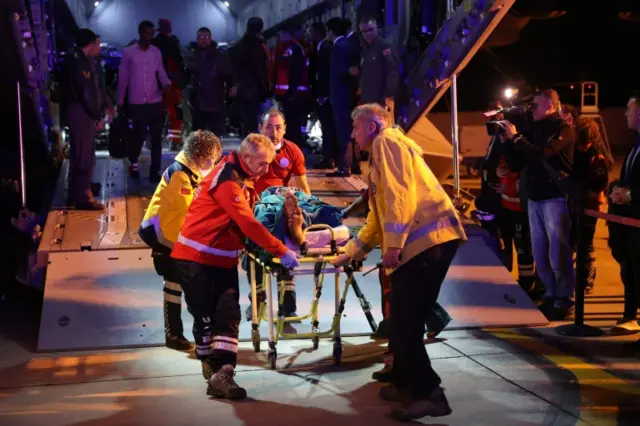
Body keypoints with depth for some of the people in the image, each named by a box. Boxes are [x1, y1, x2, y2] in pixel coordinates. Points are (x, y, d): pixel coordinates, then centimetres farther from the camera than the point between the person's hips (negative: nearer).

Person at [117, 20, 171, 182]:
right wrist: (120, 101, 3)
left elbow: (161, 72, 5)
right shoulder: (128, 52, -1)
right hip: (137, 102, -3)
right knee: (139, 135, 1)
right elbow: (123, 77, 2)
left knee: (156, 137, 1)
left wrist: (167, 83, -17)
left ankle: (155, 171, 7)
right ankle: (133, 162, 28)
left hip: (155, 101, 3)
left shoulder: (156, 52, 7)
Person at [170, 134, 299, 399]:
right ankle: (212, 366, 18)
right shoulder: (227, 179, -21)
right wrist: (281, 251, -23)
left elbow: (246, 220, 14)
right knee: (206, 317, 2)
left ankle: (221, 373, -8)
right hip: (197, 257, -8)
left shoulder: (242, 177, 9)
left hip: (224, 258, 8)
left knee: (228, 315, -4)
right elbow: (248, 223, -26)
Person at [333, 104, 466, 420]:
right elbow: (378, 214, 37)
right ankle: (407, 383, 23)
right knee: (404, 320, 14)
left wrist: (393, 244, -17)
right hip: (423, 240, 10)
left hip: (427, 238, -10)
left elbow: (400, 193, -14)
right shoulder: (382, 152, 31)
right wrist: (352, 252, 42)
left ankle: (429, 394, -8)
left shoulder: (387, 141, 0)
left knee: (404, 322, -10)